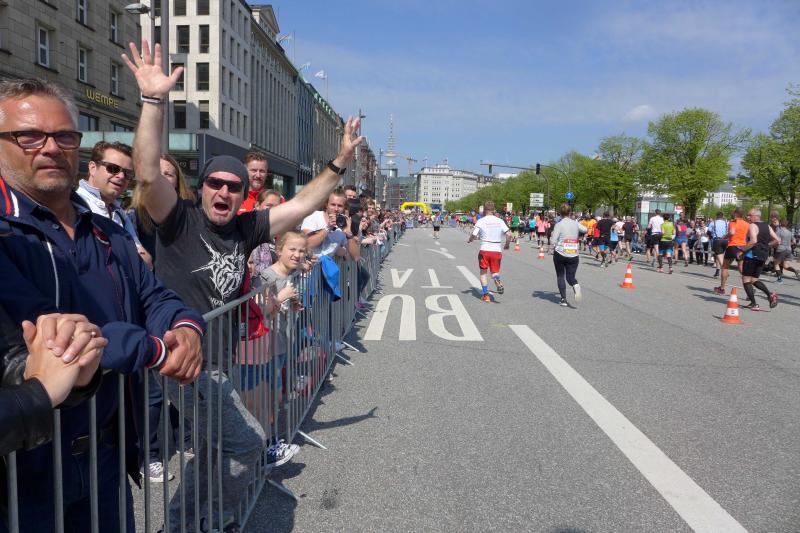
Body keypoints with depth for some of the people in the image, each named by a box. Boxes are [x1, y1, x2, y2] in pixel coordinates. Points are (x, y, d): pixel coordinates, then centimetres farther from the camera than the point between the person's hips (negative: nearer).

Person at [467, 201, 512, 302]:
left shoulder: (481, 221, -4)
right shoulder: (500, 221, 3)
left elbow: (474, 235, -8)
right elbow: (509, 234, -5)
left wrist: (469, 240, 15)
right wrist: (507, 244, 13)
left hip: (484, 250, -2)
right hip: (497, 250, 2)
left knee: (483, 272, 14)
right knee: (495, 271, 16)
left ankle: (485, 294, 10)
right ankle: (498, 282, -19)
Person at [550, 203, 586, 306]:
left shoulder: (559, 224, -8)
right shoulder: (576, 223, 3)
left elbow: (554, 240, -10)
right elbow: (585, 229, 19)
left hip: (560, 254, -3)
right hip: (574, 255, 3)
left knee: (560, 276, 11)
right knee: (570, 276, 11)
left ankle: (563, 299, 6)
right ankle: (575, 286, -25)